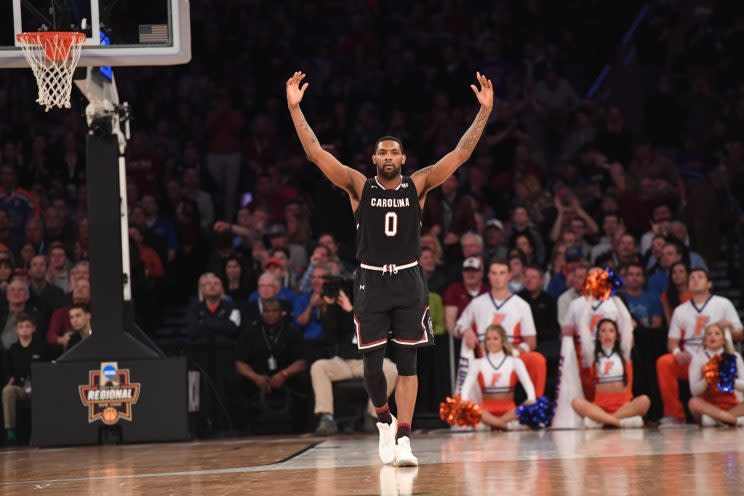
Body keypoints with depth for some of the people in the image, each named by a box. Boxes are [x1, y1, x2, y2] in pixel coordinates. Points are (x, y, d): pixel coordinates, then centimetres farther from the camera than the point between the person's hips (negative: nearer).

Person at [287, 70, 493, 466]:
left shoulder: (417, 186, 3)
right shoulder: (359, 187, 1)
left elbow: (461, 154, -3)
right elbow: (315, 154, -6)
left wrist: (484, 111, -11)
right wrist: (295, 108, -15)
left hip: (408, 281, 0)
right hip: (372, 281, 0)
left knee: (407, 363, -4)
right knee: (372, 363, 2)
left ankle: (403, 438, -5)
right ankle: (385, 421, 27)